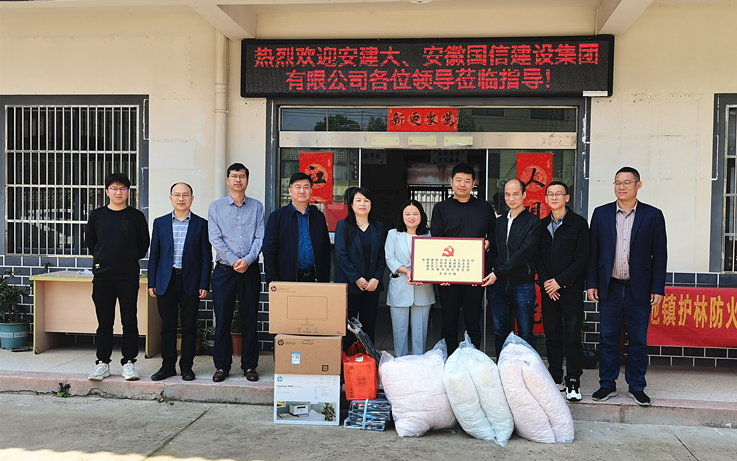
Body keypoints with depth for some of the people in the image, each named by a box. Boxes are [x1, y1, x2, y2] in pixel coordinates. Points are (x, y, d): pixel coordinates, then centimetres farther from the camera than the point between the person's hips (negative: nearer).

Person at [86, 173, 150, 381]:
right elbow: (90, 241, 17)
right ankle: (103, 364, 17)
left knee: (129, 322, 2)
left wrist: (130, 260, 9)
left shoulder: (136, 216, 2)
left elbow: (144, 244, 9)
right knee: (104, 323, 8)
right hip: (102, 276, 2)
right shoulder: (97, 215, 7)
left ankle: (128, 363, 11)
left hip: (129, 277, -1)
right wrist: (102, 260, 13)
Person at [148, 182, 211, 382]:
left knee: (189, 326, 3)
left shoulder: (201, 224, 3)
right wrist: (151, 283, 3)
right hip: (166, 281, 2)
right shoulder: (160, 223, 9)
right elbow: (154, 255, 9)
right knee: (167, 325, 7)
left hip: (190, 282, -1)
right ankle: (168, 365, 18)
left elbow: (206, 257, 1)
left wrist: (204, 285, -5)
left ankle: (187, 366, 14)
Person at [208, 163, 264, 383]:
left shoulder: (257, 207, 8)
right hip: (224, 270, 0)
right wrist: (234, 261, -12)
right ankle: (222, 365, 13)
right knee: (222, 319, 2)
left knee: (249, 319, 5)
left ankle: (249, 365, 14)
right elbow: (215, 239, -2)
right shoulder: (216, 207, 7)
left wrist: (247, 260, -14)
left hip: (250, 271, 1)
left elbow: (260, 237, 1)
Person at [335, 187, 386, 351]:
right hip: (349, 284, -3)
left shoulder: (378, 227, 11)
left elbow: (382, 256, 8)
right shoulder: (343, 225, 0)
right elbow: (340, 254, -7)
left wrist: (376, 278, -6)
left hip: (372, 286, 3)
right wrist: (356, 278, -12)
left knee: (369, 326, 7)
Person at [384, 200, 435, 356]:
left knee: (419, 329, 6)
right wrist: (407, 272, -16)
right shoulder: (393, 234, 8)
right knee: (400, 328, 4)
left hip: (422, 289, 1)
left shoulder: (428, 235, 10)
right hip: (399, 289, -1)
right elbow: (390, 259, -1)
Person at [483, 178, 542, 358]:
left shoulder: (533, 222, -4)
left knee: (525, 335, 2)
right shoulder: (499, 222, 14)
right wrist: (493, 272, -6)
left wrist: (498, 272, -16)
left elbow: (523, 253, -14)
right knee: (500, 333, 10)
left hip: (523, 284, -5)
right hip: (499, 284, 5)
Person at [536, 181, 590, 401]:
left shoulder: (579, 223, -2)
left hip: (571, 289, -4)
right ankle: (555, 379, 18)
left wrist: (560, 282, -11)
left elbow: (581, 258, -7)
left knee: (572, 337, -3)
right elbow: (538, 257, 10)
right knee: (552, 335, 8)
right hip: (548, 289, 4)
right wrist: (545, 282, -5)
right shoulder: (542, 225, 11)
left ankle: (573, 382, 8)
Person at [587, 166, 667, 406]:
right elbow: (593, 252, 5)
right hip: (609, 287, 1)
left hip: (639, 289, -1)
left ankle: (636, 386, 21)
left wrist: (658, 288, -4)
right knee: (608, 339, 8)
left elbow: (660, 255, 1)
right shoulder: (601, 213, 5)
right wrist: (592, 283, 0)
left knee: (638, 341, 8)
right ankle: (607, 385, 19)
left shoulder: (653, 215, 2)